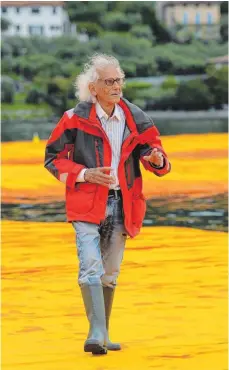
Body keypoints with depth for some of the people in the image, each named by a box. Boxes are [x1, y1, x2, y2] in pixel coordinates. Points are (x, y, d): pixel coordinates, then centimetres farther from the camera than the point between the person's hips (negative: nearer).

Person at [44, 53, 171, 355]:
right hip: (87, 204, -4)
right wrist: (84, 174, -15)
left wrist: (157, 159, -16)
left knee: (110, 273, 13)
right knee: (91, 267, -18)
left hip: (120, 205, 4)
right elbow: (53, 157, -1)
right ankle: (96, 334, -23)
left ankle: (103, 335, 24)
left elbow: (151, 149, 9)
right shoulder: (76, 119, -7)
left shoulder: (135, 118, 3)